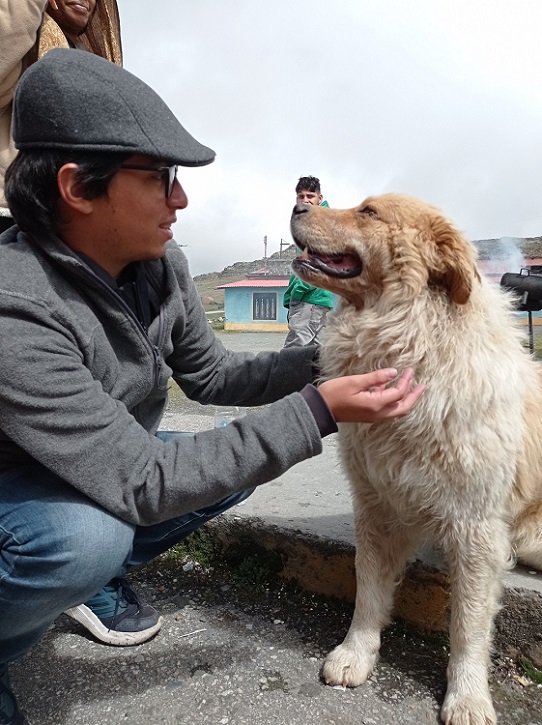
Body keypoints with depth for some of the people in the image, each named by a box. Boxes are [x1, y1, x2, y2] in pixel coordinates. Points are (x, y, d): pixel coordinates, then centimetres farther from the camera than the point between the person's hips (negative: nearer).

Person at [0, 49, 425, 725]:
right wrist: (318, 411, -38)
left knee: (240, 460, 0)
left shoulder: (159, 262, -12)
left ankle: (95, 577, 15)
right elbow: (142, 485, -36)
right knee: (90, 538, -37)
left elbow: (208, 373, -2)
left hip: (111, 462, 7)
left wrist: (321, 362, -16)